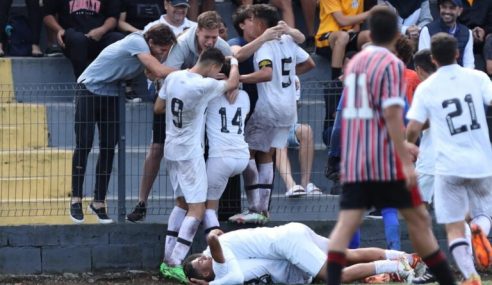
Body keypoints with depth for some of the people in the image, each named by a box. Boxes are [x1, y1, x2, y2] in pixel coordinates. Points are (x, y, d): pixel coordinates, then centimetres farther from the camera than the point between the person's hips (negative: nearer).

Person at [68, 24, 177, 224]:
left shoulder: (147, 51, -2)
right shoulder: (137, 43, -27)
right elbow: (159, 71, -37)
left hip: (111, 95, 7)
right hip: (89, 90, -7)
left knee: (108, 149, 1)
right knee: (84, 146, -6)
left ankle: (99, 202, 7)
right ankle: (76, 200, 3)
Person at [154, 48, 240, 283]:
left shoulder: (172, 78, 0)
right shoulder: (205, 85, -19)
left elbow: (158, 108, 10)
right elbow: (232, 83, -1)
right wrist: (234, 63, 17)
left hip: (172, 149, 8)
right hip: (190, 152, -8)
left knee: (181, 202, 19)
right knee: (197, 209, -5)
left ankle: (168, 259, 18)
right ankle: (175, 264, -14)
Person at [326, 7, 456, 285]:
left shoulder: (355, 63, 14)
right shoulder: (392, 64, -9)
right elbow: (392, 114, -18)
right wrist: (406, 162, -19)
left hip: (353, 160, 6)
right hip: (386, 160, -6)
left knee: (347, 222, -4)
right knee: (418, 218, 6)